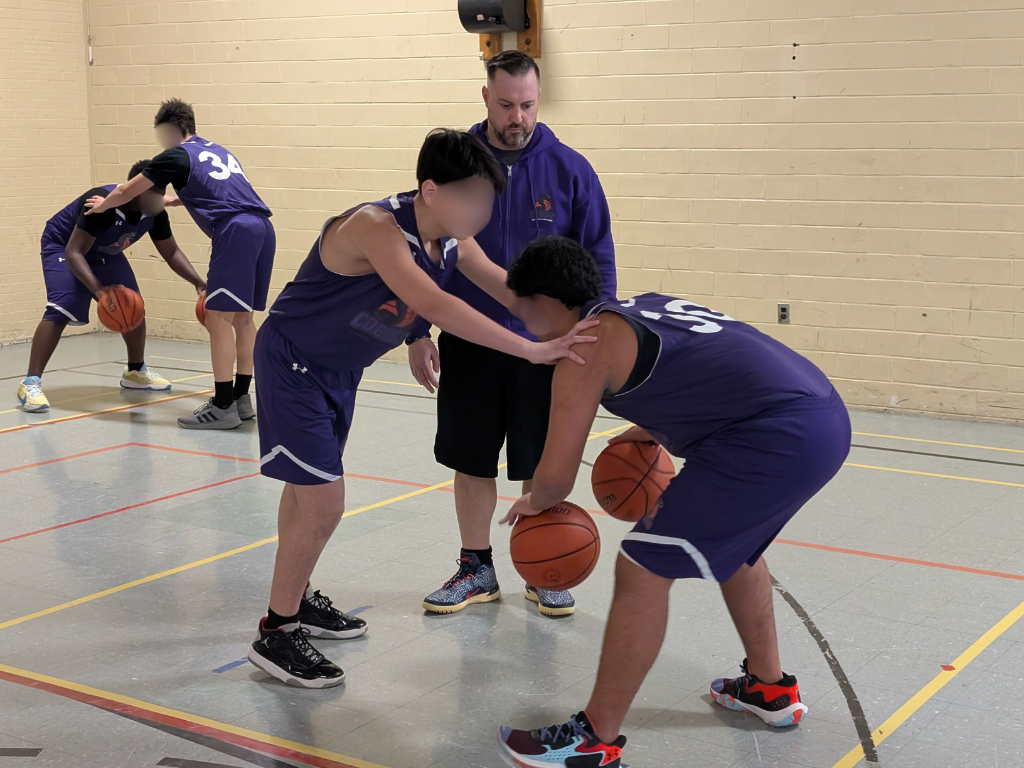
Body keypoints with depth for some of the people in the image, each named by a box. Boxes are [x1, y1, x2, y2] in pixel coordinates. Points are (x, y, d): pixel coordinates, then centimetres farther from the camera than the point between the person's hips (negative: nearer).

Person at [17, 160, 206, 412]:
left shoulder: (155, 213, -18)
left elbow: (171, 252, -4)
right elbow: (73, 252, -42)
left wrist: (198, 282, -19)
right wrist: (98, 289, -55)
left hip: (104, 252, 8)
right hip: (63, 245, -7)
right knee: (61, 310, -24)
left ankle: (135, 372, 25)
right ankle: (30, 383, -23)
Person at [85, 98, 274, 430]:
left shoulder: (176, 157, 7)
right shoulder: (219, 152, 28)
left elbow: (126, 192, 17)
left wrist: (103, 205, 37)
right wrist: (172, 200, 58)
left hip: (236, 232, -8)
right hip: (262, 228, 8)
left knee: (218, 317, -5)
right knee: (242, 316, 14)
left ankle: (223, 407, -5)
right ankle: (241, 398, 18)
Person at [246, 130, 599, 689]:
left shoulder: (454, 245, -8)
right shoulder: (376, 227, -33)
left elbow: (515, 293, -1)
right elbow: (435, 306, -44)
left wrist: (571, 327, -16)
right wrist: (533, 350, -47)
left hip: (338, 369, 9)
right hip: (291, 363, -8)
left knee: (308, 488, 22)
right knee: (322, 503, -10)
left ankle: (296, 599, 41)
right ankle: (275, 635, 6)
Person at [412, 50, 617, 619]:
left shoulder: (570, 170, -5)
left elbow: (599, 261, 0)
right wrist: (417, 333, -1)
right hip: (469, 343, 1)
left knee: (542, 466, 8)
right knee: (471, 461, 10)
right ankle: (477, 570, 26)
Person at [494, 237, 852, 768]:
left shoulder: (587, 344, -2)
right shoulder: (649, 307, 23)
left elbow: (556, 477, -2)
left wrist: (533, 503, 19)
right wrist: (657, 431, 35)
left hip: (778, 440, -10)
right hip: (827, 416, 10)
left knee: (642, 570, -2)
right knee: (733, 544, 32)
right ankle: (770, 688, 45)